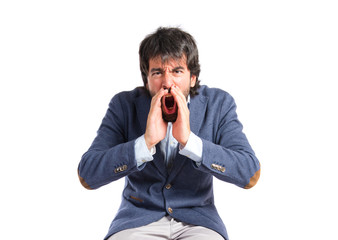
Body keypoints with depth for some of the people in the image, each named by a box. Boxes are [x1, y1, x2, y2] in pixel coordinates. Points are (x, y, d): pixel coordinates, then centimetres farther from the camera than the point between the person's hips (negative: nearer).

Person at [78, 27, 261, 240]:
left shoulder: (219, 104, -4)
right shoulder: (124, 105, -4)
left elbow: (251, 175, -14)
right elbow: (87, 176, -12)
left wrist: (188, 140, -24)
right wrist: (146, 142, -25)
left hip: (198, 220, 0)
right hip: (138, 220, 0)